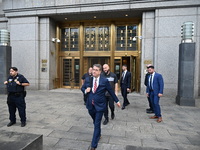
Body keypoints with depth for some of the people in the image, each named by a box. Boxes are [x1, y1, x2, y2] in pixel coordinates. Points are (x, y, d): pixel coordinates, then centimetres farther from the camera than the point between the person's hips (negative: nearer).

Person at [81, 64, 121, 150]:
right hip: (90, 105, 4)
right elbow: (82, 88, 13)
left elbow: (111, 91, 0)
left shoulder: (104, 81, -10)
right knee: (95, 123, 23)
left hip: (100, 105, -4)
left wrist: (117, 101, 7)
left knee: (97, 125, 1)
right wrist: (85, 90, -11)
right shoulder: (88, 79, -1)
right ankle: (98, 134, 51)